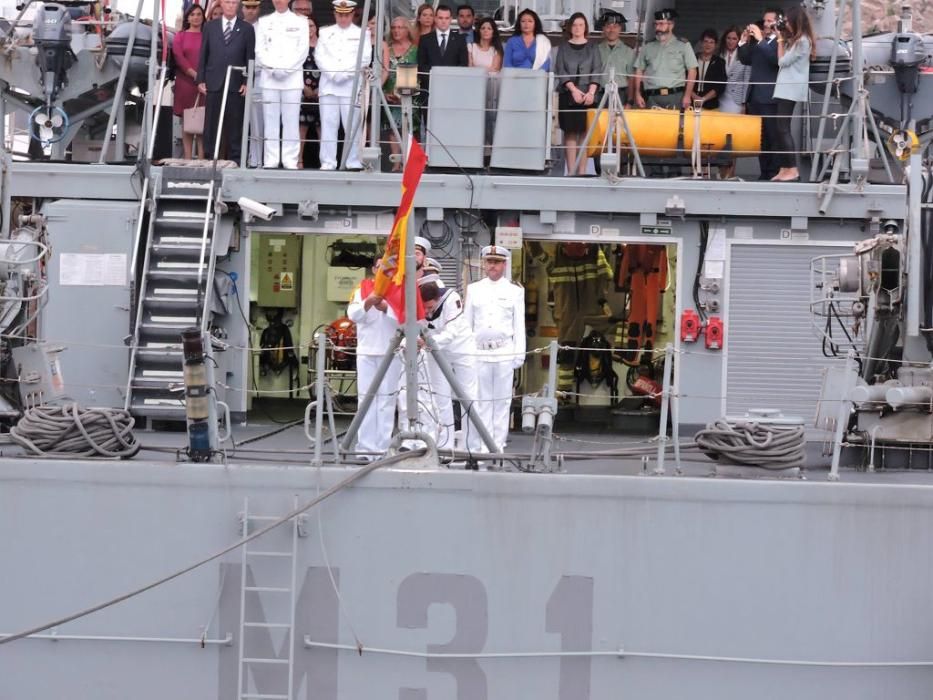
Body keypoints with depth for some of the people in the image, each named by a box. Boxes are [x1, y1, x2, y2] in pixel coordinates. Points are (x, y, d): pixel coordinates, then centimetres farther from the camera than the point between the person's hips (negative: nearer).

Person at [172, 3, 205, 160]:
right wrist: (194, 74, -10)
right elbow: (178, 57, 1)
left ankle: (201, 158, -9)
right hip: (185, 82, 1)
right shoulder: (181, 36, 12)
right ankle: (187, 158, -2)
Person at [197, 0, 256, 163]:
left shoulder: (247, 29, 7)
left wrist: (247, 82, -4)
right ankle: (210, 158, 5)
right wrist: (200, 80, 3)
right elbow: (203, 55, 11)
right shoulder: (209, 27, 11)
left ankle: (235, 160, 3)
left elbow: (250, 58, 4)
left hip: (236, 84, -1)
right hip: (213, 83, 1)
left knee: (235, 125, -1)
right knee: (211, 125, 1)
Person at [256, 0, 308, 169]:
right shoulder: (264, 21, 14)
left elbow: (303, 50, 1)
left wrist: (285, 68, -10)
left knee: (291, 120, -5)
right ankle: (270, 160, 0)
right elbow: (259, 49, 8)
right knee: (270, 120, -1)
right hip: (269, 77, 2)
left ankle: (290, 161, -4)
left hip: (292, 77, -2)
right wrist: (272, 68, -8)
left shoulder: (300, 22, 9)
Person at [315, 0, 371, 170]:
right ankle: (328, 162, 0)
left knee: (352, 126, -4)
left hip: (352, 85, -2)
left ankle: (354, 163, -1)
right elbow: (320, 56, 7)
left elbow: (364, 58, 0)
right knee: (328, 124, -2)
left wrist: (345, 73, -11)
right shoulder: (325, 33, 15)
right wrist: (333, 73, -8)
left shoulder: (361, 34, 9)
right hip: (329, 84, 2)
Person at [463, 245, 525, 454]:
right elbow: (467, 323, 13)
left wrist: (519, 354, 1)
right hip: (479, 352, 1)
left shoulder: (515, 291, 8)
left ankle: (498, 445, 4)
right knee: (481, 401, 0)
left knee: (502, 400, 0)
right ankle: (480, 447, 2)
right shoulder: (474, 289, 12)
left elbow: (519, 325, 7)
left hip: (504, 352, -1)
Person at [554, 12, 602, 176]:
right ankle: (571, 171, -3)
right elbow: (561, 71, 0)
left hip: (588, 96, 0)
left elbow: (597, 71, 2)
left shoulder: (592, 48, 10)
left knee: (585, 133, -4)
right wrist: (574, 90, -15)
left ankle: (582, 171, -5)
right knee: (570, 133, -2)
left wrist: (591, 92, -14)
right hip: (568, 96, 0)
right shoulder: (564, 48, 9)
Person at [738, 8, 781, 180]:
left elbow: (776, 59, -23)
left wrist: (760, 40, -21)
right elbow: (745, 60, 17)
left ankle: (774, 172, -3)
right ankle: (764, 171, 13)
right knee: (759, 136, 9)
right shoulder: (757, 40, 14)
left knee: (773, 136, -5)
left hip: (770, 97, -7)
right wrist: (744, 41, 4)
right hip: (754, 95, 7)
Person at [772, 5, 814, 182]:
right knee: (782, 129, 6)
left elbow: (782, 61, -11)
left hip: (791, 89, -10)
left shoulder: (802, 41, -13)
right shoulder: (795, 40, 18)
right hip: (785, 88, 10)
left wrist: (780, 40, -2)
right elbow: (784, 60, 16)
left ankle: (792, 170, -12)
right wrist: (783, 39, 12)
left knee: (783, 128, -11)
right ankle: (784, 169, 5)